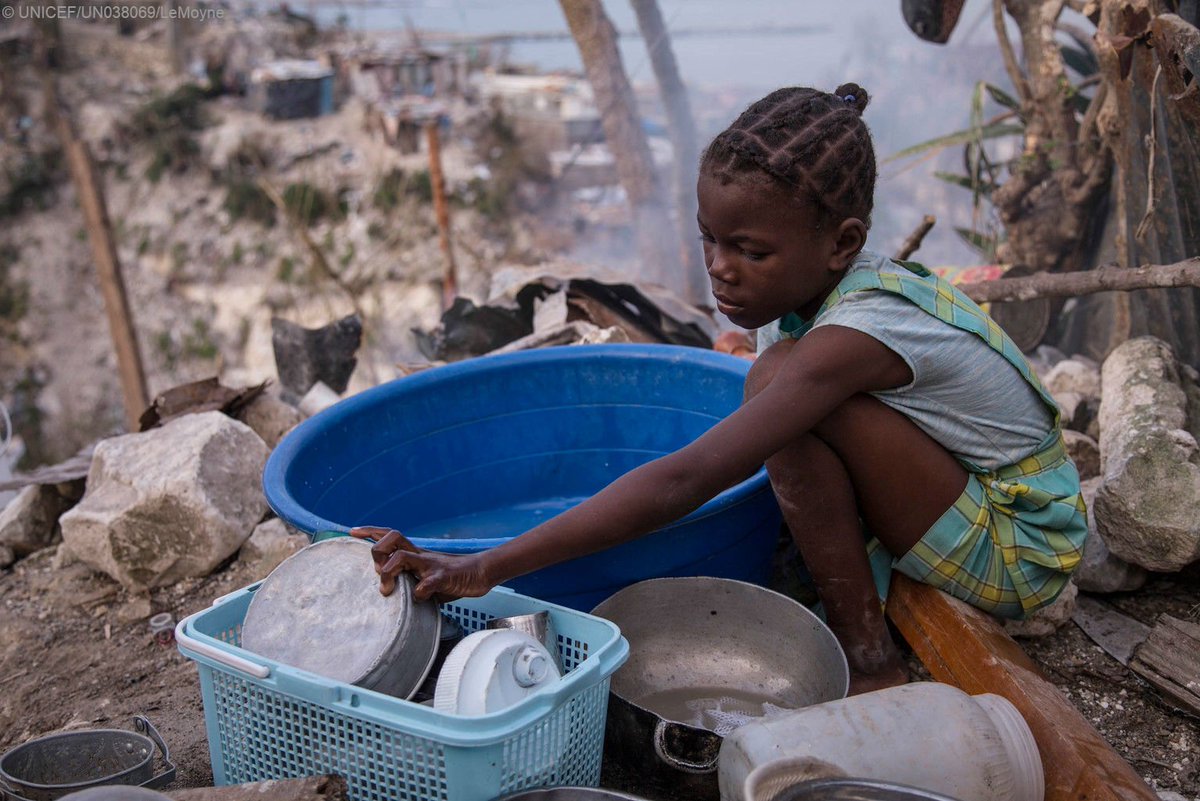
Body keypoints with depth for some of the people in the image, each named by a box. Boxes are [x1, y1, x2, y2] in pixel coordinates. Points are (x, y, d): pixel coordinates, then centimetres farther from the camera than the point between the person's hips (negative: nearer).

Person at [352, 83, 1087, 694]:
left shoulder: (853, 335, -30)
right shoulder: (832, 284, -3)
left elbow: (685, 481, -37)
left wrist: (485, 569, -39)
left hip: (1022, 552, -8)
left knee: (783, 380, -26)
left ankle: (869, 663, -14)